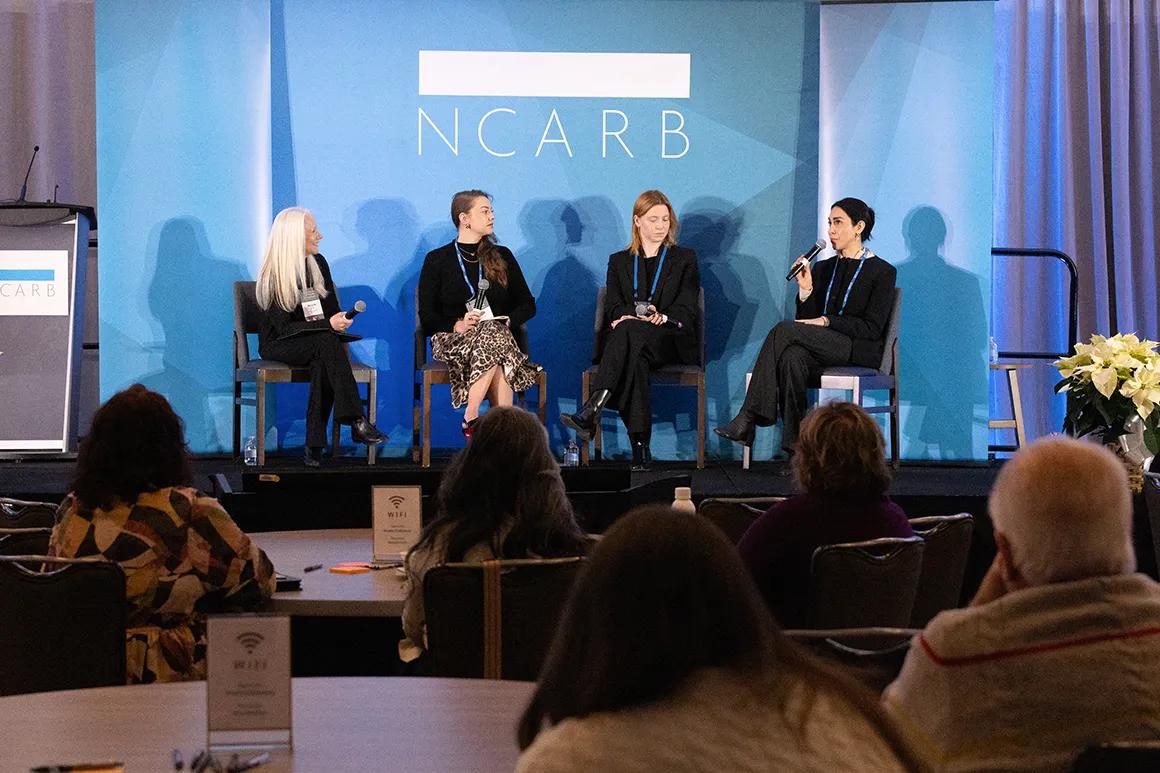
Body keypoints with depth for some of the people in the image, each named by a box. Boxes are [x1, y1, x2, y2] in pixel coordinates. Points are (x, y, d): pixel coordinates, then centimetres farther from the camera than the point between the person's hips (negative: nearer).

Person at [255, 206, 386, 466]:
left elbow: (332, 308, 14)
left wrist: (338, 322, -10)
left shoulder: (318, 263, 5)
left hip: (315, 345, 5)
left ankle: (315, 445, -38)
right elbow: (284, 328, -18)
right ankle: (357, 423, -40)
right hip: (277, 345, -5)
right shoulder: (273, 276, -14)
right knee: (328, 343, -35)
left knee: (322, 364, -34)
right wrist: (327, 325, -27)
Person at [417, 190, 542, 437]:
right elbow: (427, 317, 2)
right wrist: (458, 324, -17)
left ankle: (471, 419, -39)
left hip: (498, 333, 2)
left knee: (493, 333, -37)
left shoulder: (502, 257, 15)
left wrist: (507, 320, -5)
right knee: (495, 341, -37)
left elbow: (528, 305, 16)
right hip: (452, 340, -2)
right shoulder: (437, 260, 7)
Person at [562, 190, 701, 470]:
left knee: (628, 330, -37)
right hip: (628, 341, 2)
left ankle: (592, 410, -55)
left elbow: (685, 310, 5)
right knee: (633, 359, -39)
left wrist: (660, 318, -18)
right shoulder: (619, 261, 23)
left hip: (670, 340, -2)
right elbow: (613, 308, 10)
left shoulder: (684, 259, 18)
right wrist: (637, 316, -14)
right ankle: (640, 445, -47)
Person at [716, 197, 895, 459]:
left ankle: (748, 420, -30)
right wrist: (805, 289, -3)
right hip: (822, 347, 5)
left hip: (859, 351, -5)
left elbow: (872, 328, -7)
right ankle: (794, 448, -41)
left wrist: (826, 321, -14)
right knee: (792, 357, -34)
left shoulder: (882, 271, 3)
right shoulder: (823, 268, 20)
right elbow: (807, 320, 14)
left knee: (785, 329, -28)